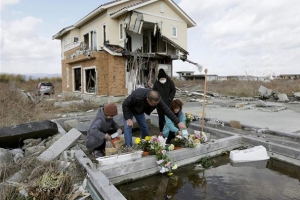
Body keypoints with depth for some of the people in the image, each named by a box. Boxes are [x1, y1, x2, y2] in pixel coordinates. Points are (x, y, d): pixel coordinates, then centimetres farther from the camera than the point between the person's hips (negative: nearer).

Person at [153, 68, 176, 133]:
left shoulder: (170, 82, -4)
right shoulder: (156, 83, -4)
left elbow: (173, 90, 3)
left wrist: (170, 98, -6)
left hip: (168, 104, 0)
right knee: (161, 118, 5)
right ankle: (161, 131, 15)